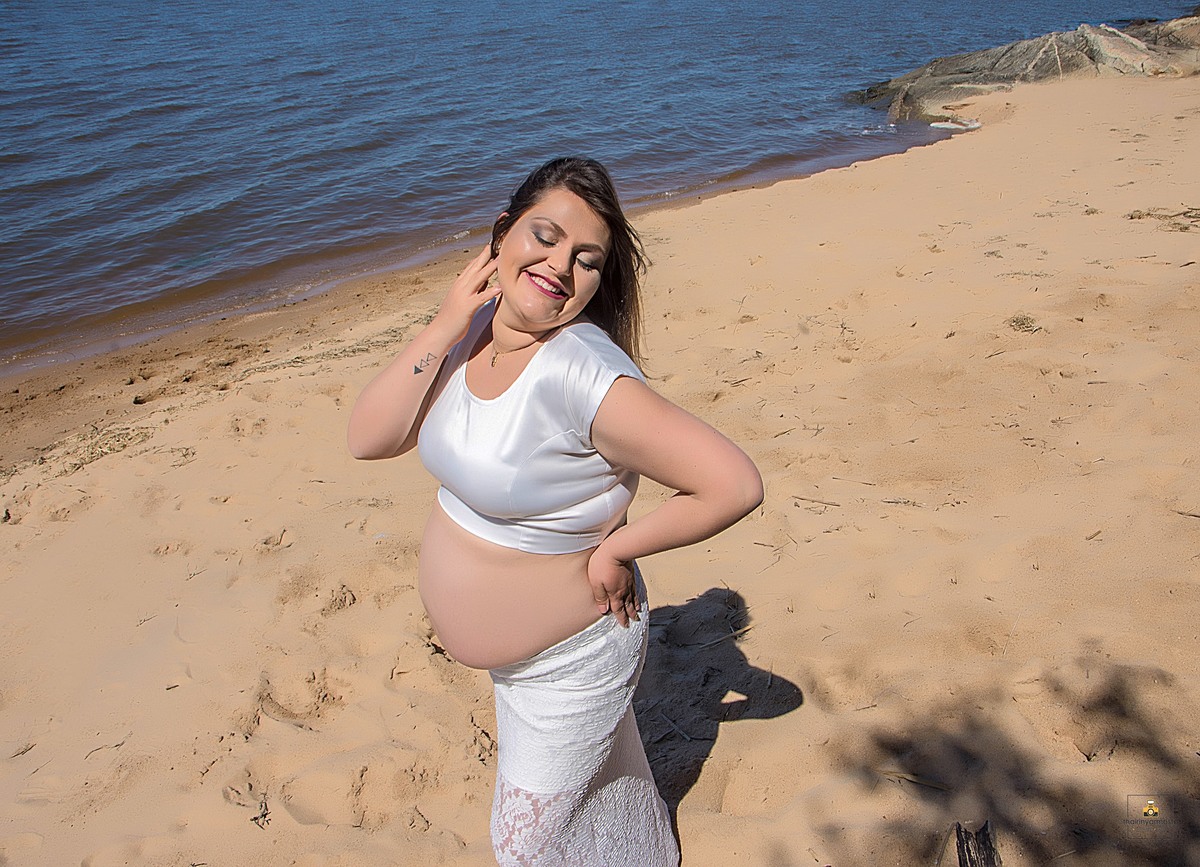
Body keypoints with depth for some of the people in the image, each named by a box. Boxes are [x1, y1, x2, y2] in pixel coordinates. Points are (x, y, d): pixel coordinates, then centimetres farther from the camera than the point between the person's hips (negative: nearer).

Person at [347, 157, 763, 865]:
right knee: (595, 776, 32)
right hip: (516, 651, 7)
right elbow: (367, 438, -14)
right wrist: (447, 327, -22)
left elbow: (736, 484, -34)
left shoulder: (584, 375, -33)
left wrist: (617, 547, -23)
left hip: (571, 662, -7)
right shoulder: (477, 331, -9)